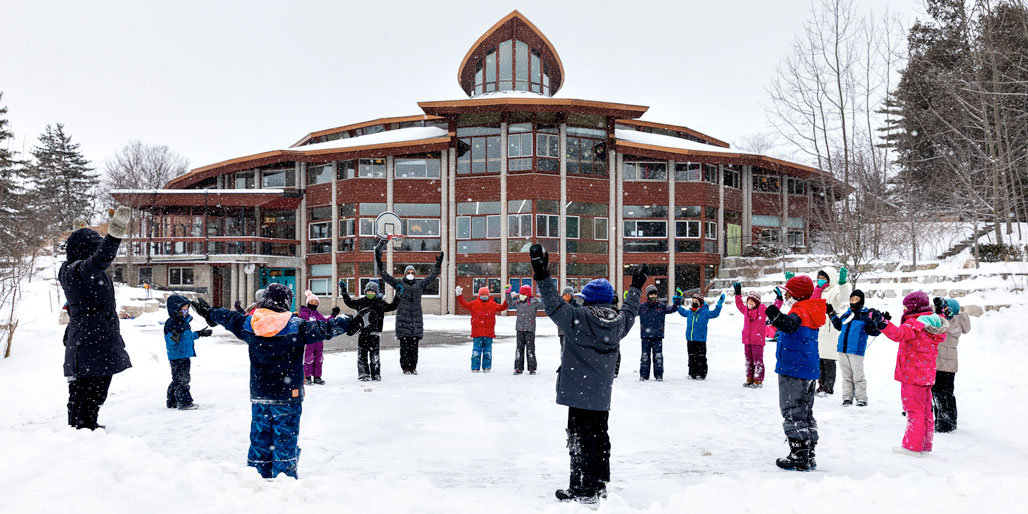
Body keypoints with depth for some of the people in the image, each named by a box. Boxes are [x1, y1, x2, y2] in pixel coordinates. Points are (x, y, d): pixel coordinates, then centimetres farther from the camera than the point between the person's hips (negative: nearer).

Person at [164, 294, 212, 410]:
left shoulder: (184, 322, 15)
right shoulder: (171, 323, -14)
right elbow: (168, 340, -21)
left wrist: (200, 334, 35)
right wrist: (174, 337, -41)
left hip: (185, 355, 10)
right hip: (177, 356, -10)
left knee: (184, 378, 15)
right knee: (180, 379, -7)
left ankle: (172, 401, 25)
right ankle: (185, 402, -6)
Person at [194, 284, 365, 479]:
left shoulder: (248, 324, 2)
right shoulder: (295, 327, -13)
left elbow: (228, 318, 19)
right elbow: (323, 329, -19)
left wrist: (208, 312, 37)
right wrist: (351, 323, -17)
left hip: (258, 396, 4)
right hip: (287, 396, -4)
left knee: (260, 439, 14)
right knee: (285, 440, 3)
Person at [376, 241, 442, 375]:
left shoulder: (420, 284, 14)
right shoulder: (399, 284, 6)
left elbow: (432, 277, 26)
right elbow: (384, 275, 2)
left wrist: (438, 265, 27)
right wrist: (379, 260, -5)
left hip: (416, 320, 2)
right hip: (403, 320, -2)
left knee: (414, 345, 4)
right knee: (404, 345, -2)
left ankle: (413, 367, 11)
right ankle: (405, 367, 6)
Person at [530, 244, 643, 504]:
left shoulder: (579, 317, -15)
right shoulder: (619, 322, 3)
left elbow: (555, 305, -20)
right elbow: (630, 310, 24)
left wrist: (541, 275, -20)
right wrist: (636, 287, 40)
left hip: (580, 392, -6)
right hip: (603, 394, 6)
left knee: (581, 438, 0)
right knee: (599, 436, 18)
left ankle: (584, 489, 4)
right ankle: (600, 484, 27)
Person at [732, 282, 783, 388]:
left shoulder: (763, 309, -3)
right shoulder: (746, 310, 11)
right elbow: (739, 304, 27)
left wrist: (779, 299, -7)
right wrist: (738, 293, 25)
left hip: (757, 341, -6)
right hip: (747, 341, 6)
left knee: (758, 361, -2)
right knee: (749, 361, 12)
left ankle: (758, 381, 2)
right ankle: (750, 380, 21)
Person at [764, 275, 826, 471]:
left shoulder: (800, 311, -16)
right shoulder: (811, 312, 15)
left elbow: (791, 324, -40)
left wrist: (778, 318, -58)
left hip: (793, 370, -10)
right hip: (810, 371, 10)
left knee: (793, 414, -4)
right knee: (806, 413, 17)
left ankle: (799, 457, -3)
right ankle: (809, 456, 23)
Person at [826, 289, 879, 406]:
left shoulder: (866, 315, -3)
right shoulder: (846, 314, 13)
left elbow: (874, 331, -9)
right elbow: (839, 326, 29)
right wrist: (832, 314, 24)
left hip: (856, 350, -5)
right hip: (842, 349, 5)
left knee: (858, 375, -2)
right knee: (846, 375, 11)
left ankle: (861, 398, 8)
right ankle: (847, 397, 17)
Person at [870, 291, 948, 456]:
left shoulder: (914, 324, -18)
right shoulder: (932, 323, 11)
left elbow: (899, 334, -39)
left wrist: (882, 323, -52)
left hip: (912, 375, -9)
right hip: (927, 375, 9)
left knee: (914, 410, -4)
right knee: (926, 411, 15)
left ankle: (913, 446, 1)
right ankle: (925, 445, 23)